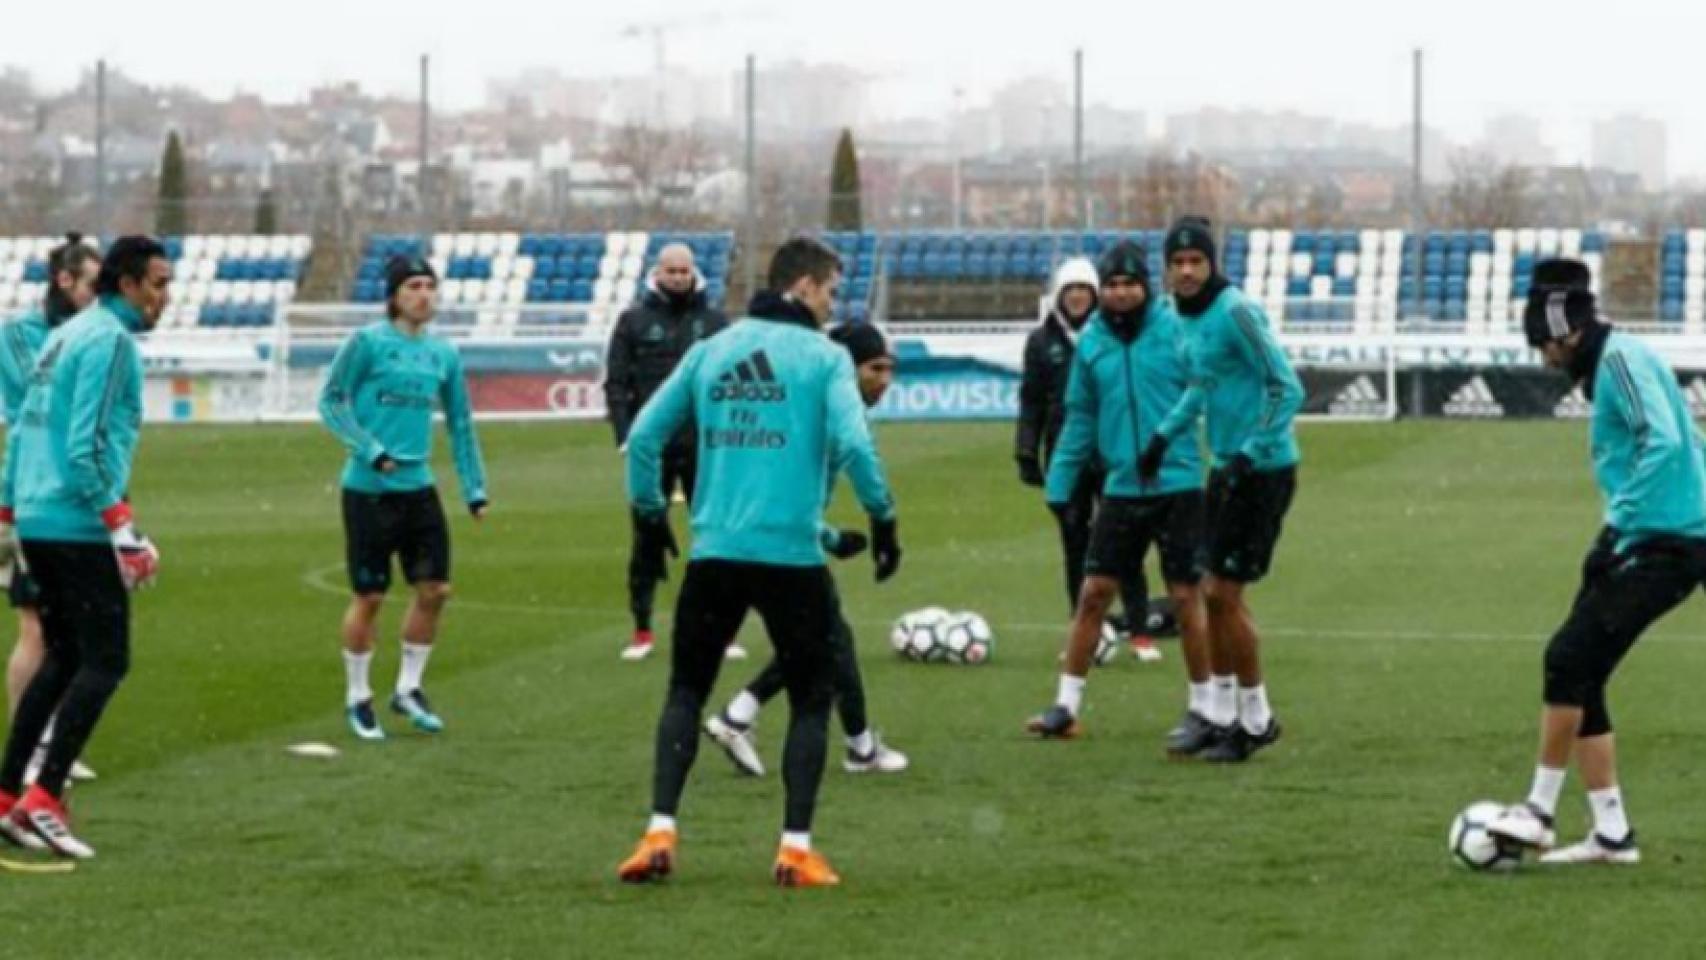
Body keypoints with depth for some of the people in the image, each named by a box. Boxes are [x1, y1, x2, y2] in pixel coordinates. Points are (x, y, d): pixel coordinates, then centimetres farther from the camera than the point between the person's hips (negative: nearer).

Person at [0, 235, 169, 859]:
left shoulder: (68, 334, 17)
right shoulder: (109, 340, -12)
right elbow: (87, 444, -19)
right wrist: (121, 525, -19)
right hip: (78, 524, -9)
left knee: (64, 658, 16)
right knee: (105, 662, -6)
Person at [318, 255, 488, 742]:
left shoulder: (443, 353, 8)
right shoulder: (367, 342, -8)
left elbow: (460, 422, 16)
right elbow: (331, 400, -6)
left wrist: (475, 488, 12)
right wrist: (371, 451, -17)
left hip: (419, 487, 5)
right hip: (369, 489, -5)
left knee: (435, 588, 2)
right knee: (369, 597, 1)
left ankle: (408, 689, 20)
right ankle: (357, 698, 18)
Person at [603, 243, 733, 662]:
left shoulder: (714, 320, 6)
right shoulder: (634, 321, 4)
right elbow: (616, 383, 2)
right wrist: (625, 434, -8)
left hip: (703, 446, 1)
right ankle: (642, 630, 10)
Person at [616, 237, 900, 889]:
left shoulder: (711, 350, 10)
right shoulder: (823, 357, -1)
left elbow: (644, 436, 9)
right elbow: (853, 444, -14)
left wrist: (649, 515, 20)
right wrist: (882, 518, -1)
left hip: (714, 553, 3)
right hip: (792, 554, -3)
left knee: (685, 691, 14)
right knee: (811, 698, 11)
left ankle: (659, 834, 3)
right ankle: (796, 848, 5)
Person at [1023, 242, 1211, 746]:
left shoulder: (1176, 332, -6)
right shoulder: (1091, 343, 6)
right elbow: (1080, 419, 13)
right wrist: (1060, 485, 10)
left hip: (1179, 485, -4)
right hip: (1121, 490, 4)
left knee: (1186, 598, 2)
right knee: (1093, 593, 4)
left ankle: (1203, 709, 14)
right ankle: (1066, 706, 12)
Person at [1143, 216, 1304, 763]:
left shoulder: (1235, 312, -18)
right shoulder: (1189, 318, 10)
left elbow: (1288, 389, -20)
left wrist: (1251, 455, -24)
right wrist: (1165, 435, 23)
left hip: (1263, 470, -9)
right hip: (1227, 468, 9)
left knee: (1223, 594, -6)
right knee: (1216, 593, 12)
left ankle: (1255, 721, 6)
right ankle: (1222, 713, 23)